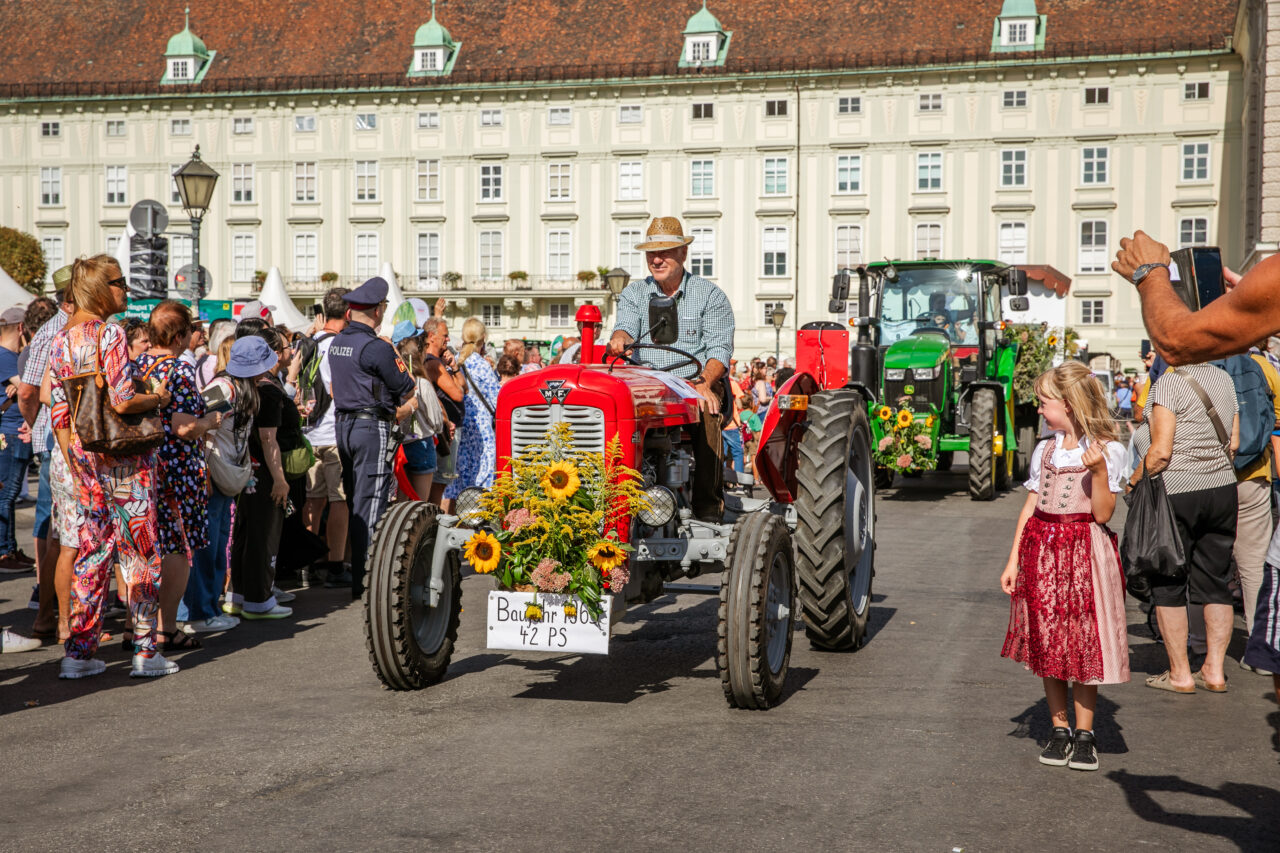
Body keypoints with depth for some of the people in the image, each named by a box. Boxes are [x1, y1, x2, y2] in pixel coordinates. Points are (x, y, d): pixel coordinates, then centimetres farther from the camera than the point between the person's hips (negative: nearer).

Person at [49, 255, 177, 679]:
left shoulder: (60, 341, 8)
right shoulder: (110, 334, -14)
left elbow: (59, 411, 8)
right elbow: (121, 402, -20)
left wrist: (73, 461, 14)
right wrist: (159, 398, -2)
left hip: (83, 454, 7)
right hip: (123, 453, -7)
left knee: (92, 550, 11)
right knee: (139, 550, 1)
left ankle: (79, 652, 11)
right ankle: (145, 651, 5)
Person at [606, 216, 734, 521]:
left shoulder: (710, 295, 6)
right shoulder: (633, 293, 15)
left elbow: (720, 349, -3)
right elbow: (626, 327, -4)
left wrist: (703, 382, -23)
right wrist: (619, 339, -31)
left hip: (696, 382, -2)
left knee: (705, 412, -35)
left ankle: (708, 503, -24)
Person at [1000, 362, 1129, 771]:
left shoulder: (1108, 450, -5)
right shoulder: (1045, 450, 10)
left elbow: (1102, 514, -10)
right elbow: (1030, 509, 11)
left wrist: (1098, 471, -23)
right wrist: (1013, 561, 7)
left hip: (1085, 556, -5)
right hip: (1042, 553, 5)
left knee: (1083, 644, -2)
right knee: (1047, 643, 6)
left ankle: (1084, 734, 10)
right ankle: (1059, 730, 16)